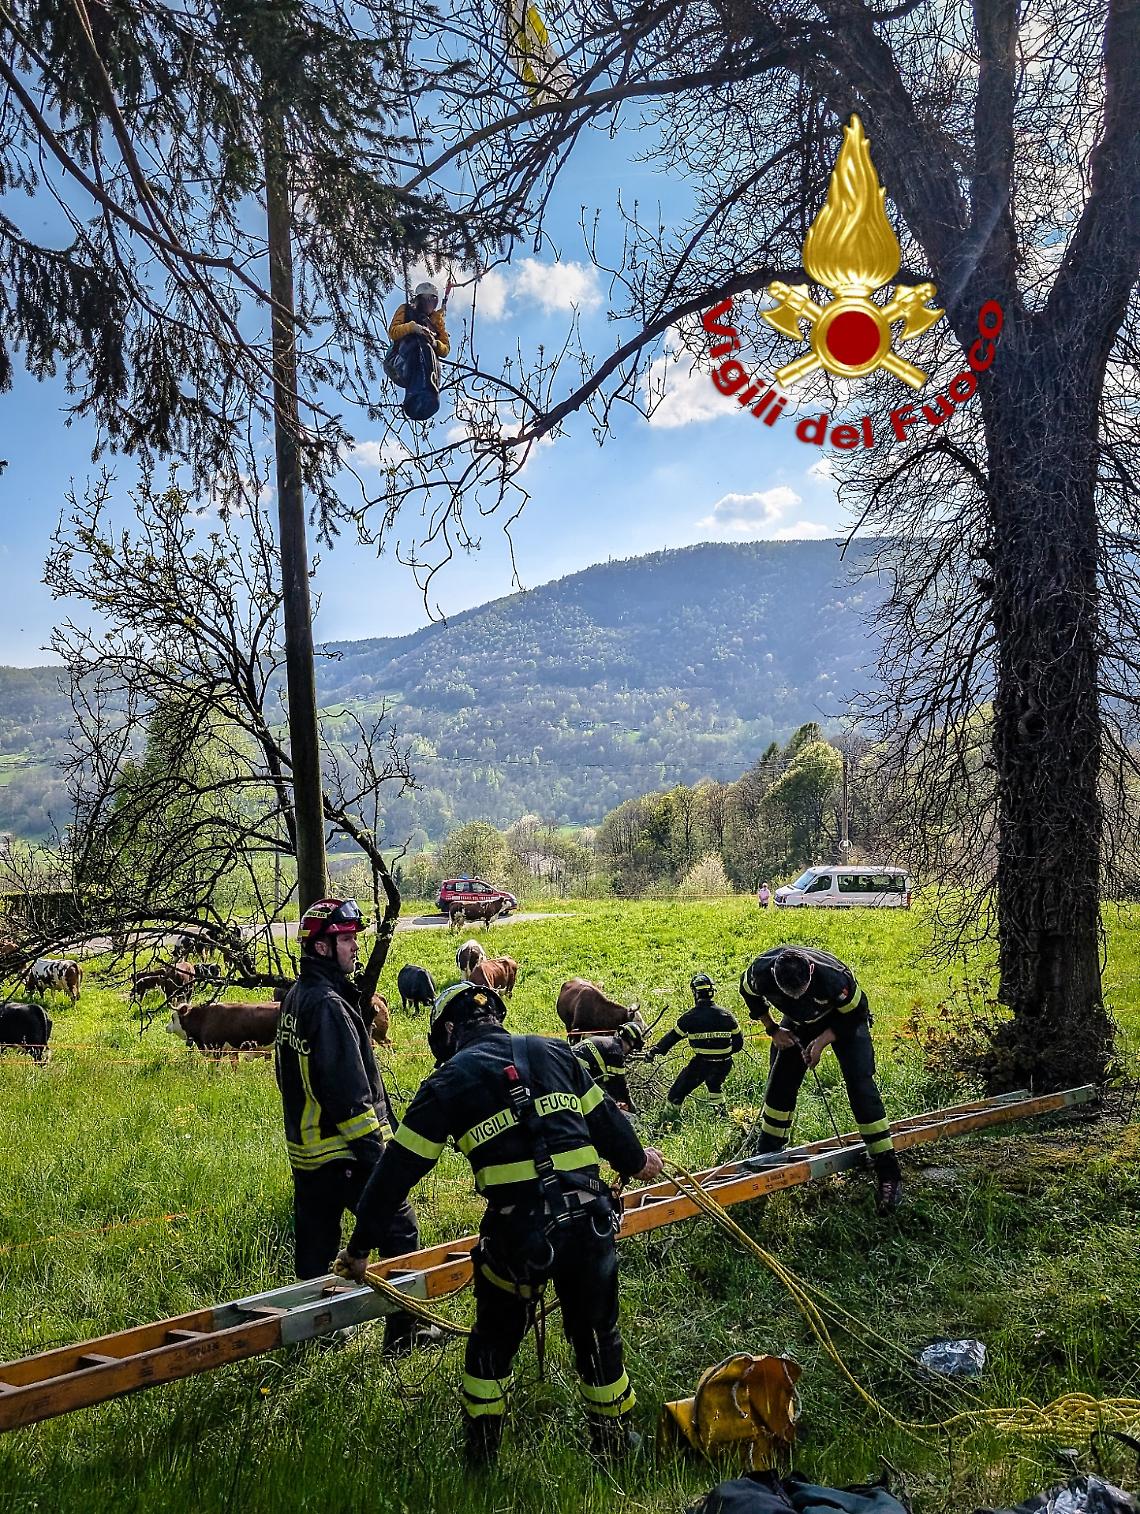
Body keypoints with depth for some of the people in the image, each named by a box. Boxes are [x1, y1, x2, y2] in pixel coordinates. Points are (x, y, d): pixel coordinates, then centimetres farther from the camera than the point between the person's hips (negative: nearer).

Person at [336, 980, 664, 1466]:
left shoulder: (448, 1081, 2)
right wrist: (634, 1159, 38)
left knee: (494, 1339, 22)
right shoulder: (552, 1052, 10)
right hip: (589, 1218, 3)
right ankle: (613, 1438, 37)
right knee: (597, 1335, 22)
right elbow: (604, 1117, 19)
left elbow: (399, 1168, 4)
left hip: (517, 1231, -3)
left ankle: (481, 1451, 32)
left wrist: (361, 1246, 12)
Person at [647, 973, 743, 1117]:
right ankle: (721, 1114, 38)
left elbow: (673, 1037, 0)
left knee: (678, 1091, 13)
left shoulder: (690, 1016, -9)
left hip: (701, 1064, -4)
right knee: (715, 1086, 34)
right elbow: (739, 1042, 6)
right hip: (724, 1065, 4)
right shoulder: (727, 1014, 0)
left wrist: (656, 1050, 12)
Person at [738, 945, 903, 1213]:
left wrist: (822, 1041, -25)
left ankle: (888, 1172, -10)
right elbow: (749, 994, -4)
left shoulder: (833, 978, -42)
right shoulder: (760, 972, -33)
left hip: (845, 1020, -4)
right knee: (780, 1082, 3)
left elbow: (856, 1014, -20)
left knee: (860, 1086, -15)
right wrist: (773, 1030, -5)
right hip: (799, 1022, 4)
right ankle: (767, 1156, 22)